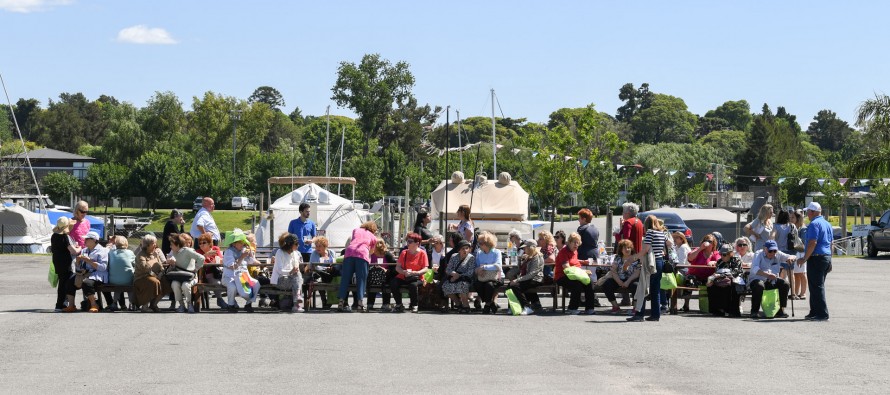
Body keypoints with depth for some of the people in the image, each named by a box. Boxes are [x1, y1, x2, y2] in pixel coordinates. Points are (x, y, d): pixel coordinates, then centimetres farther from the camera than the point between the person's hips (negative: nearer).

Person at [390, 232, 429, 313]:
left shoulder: (422, 253, -1)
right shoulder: (404, 252, 9)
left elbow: (425, 269, -6)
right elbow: (397, 267, 5)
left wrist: (414, 273, -22)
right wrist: (404, 272, -17)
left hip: (416, 278, -4)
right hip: (402, 277, 4)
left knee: (413, 285, -37)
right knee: (393, 284, -26)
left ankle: (414, 305, -10)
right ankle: (399, 305, -6)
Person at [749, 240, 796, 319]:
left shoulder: (778, 255, 5)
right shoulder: (758, 254, -10)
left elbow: (794, 257, 6)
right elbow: (755, 269, -27)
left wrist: (791, 258, -22)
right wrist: (768, 275, -44)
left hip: (772, 281, 5)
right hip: (757, 279, -5)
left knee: (784, 284, -19)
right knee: (759, 286, -36)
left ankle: (781, 310, -9)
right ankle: (754, 311, -26)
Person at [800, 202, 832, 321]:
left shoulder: (814, 224, -13)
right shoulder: (827, 224, 16)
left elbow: (812, 243, -21)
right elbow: (830, 243, 20)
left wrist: (805, 258, -16)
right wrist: (829, 262, 24)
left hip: (816, 258, -9)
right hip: (827, 257, 10)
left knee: (817, 287, -7)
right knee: (818, 286, 16)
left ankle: (822, 314, -9)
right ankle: (815, 312, 20)